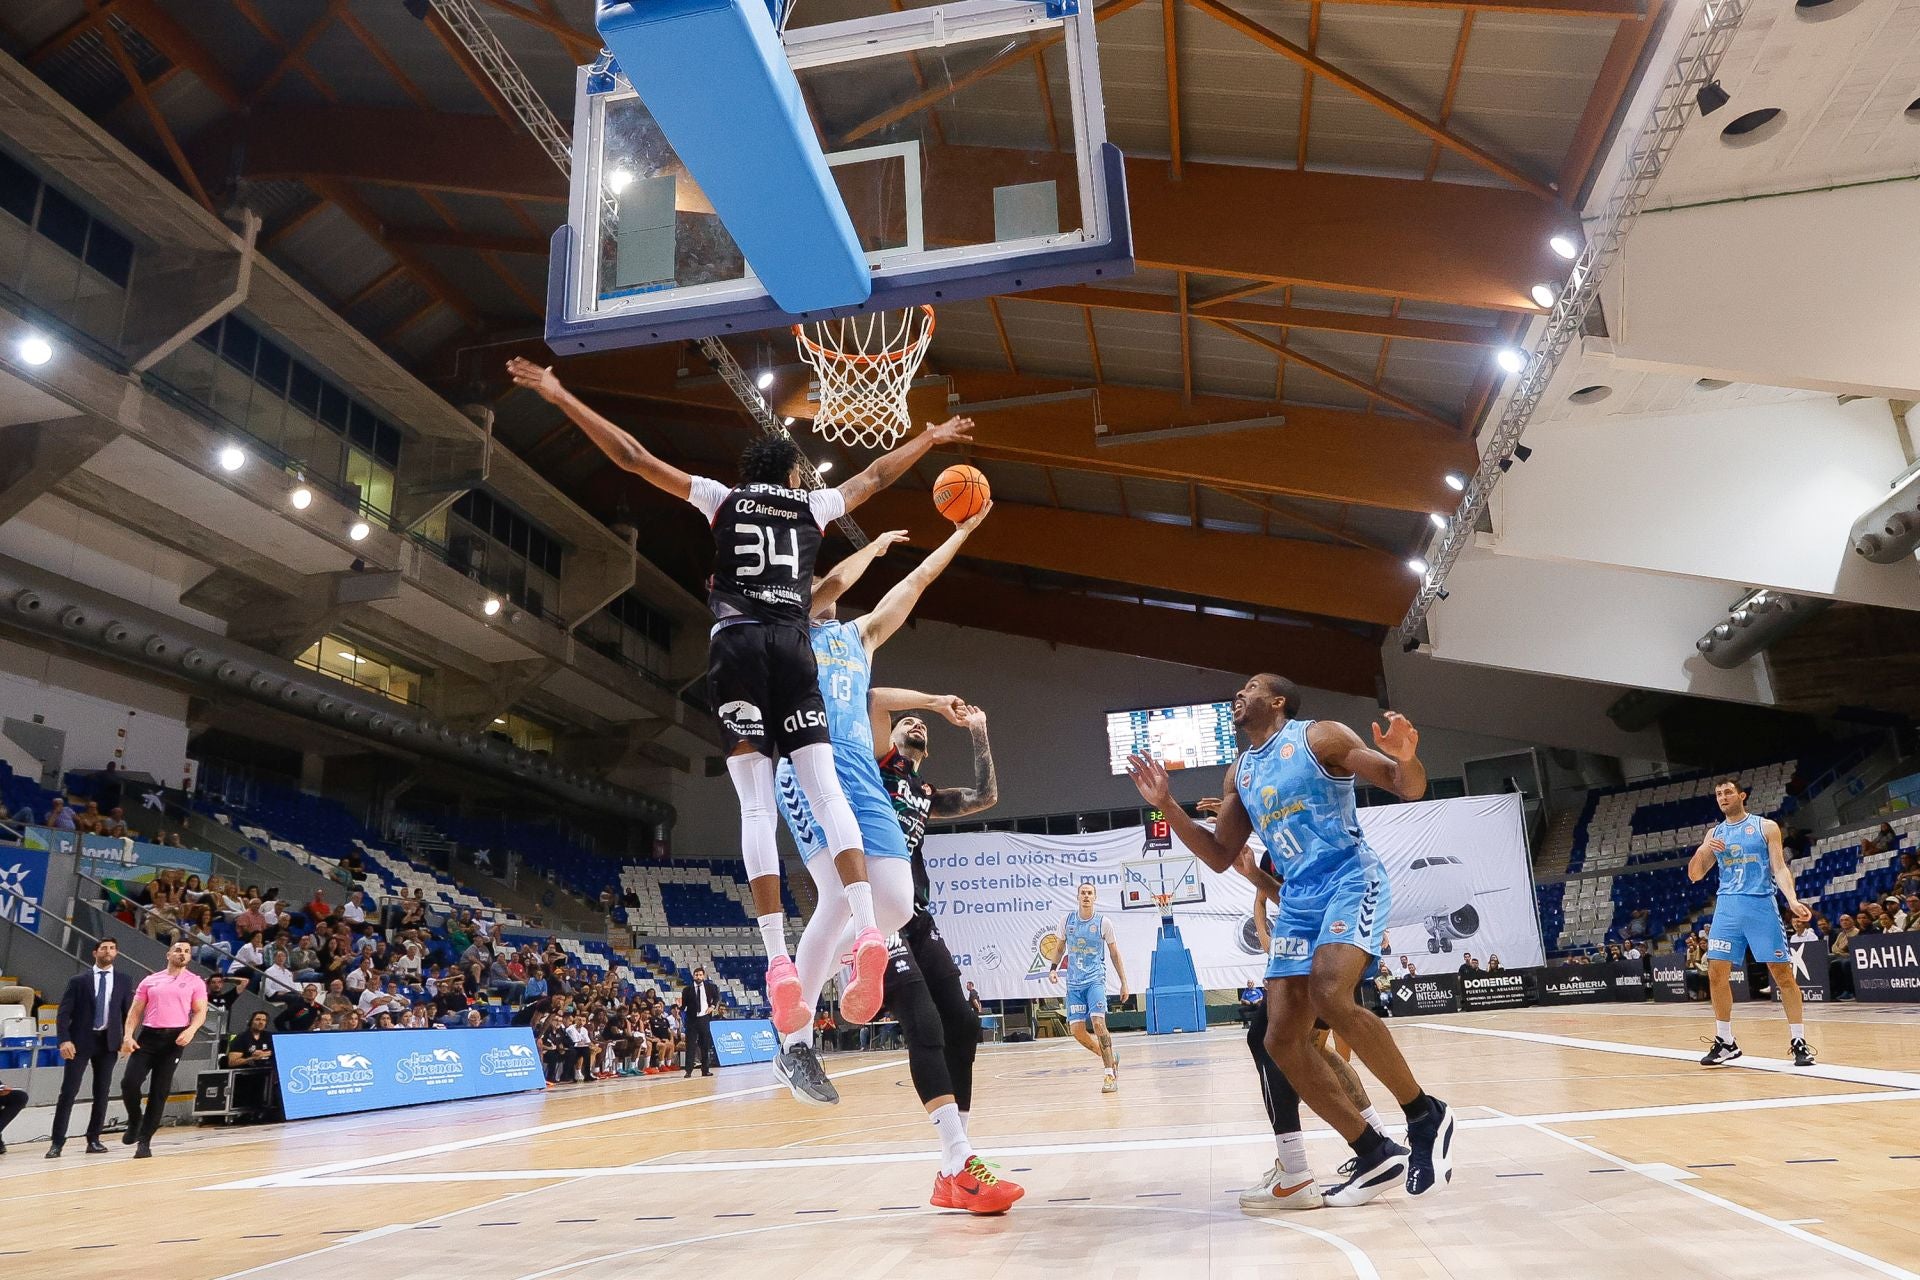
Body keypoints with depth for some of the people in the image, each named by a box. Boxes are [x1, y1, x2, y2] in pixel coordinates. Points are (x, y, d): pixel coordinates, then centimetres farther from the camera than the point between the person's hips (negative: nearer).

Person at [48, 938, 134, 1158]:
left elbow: (128, 1014, 10)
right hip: (80, 1041, -2)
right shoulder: (78, 980, 2)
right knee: (68, 1091, -5)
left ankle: (93, 1140, 13)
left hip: (108, 1042, 2)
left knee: (102, 1093, 5)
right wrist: (64, 1040, -13)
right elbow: (63, 1013, -2)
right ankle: (57, 1142, 2)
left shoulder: (123, 983, 9)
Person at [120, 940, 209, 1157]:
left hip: (174, 1038, -2)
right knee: (129, 1082, -11)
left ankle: (144, 1141, 8)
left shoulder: (195, 982, 8)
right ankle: (135, 1120, 19)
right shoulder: (149, 980, 14)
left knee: (159, 1091, -1)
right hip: (148, 1035, 2)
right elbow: (135, 1011, 12)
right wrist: (128, 1035, -3)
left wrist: (191, 1030, -17)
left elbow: (200, 1011, 3)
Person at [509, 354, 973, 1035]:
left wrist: (561, 397, 21)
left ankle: (778, 960, -17)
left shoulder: (723, 500, 18)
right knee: (826, 791, -4)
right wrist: (930, 438, 52)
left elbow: (632, 456, 15)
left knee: (757, 806, -7)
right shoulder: (812, 506, 21)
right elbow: (877, 474, 36)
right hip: (793, 646, 1)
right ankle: (867, 930, -21)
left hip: (737, 645, -1)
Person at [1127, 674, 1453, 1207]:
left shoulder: (1318, 736, -3)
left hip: (1351, 879, -7)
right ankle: (1376, 1155, 9)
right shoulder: (1240, 773, 16)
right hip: (1297, 900, 7)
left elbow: (1409, 788, -6)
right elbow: (1221, 857, 17)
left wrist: (1406, 758, -30)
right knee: (1282, 1039, -3)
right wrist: (1168, 806, 7)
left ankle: (1426, 1115, -10)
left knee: (1331, 996, -30)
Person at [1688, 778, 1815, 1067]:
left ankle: (1799, 1042, 7)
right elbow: (1694, 875, 12)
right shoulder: (1714, 833, 14)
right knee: (1717, 973, -1)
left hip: (1761, 904, -3)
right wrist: (1702, 851, -7)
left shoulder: (1766, 826, 5)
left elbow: (1779, 868, -1)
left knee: (1782, 972, -4)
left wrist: (1793, 900, -18)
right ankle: (1725, 1042, 9)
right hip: (1727, 907, 3)